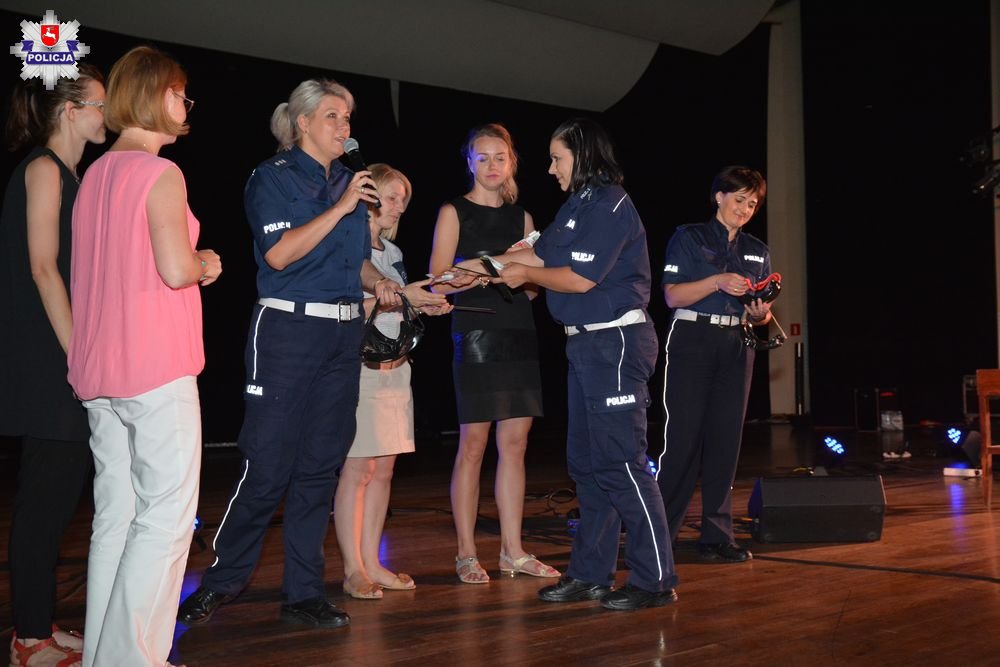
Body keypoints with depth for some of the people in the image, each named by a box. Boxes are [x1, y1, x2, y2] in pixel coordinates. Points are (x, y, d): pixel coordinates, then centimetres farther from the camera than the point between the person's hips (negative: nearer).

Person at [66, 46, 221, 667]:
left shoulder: (96, 174, 15)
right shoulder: (160, 174, -10)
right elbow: (177, 270, -18)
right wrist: (208, 262, 2)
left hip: (99, 370, 8)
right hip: (157, 367, -8)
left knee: (115, 516, 12)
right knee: (166, 517, -3)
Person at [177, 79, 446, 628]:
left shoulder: (349, 182, 16)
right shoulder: (274, 177, -2)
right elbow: (279, 253, -15)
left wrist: (379, 284, 0)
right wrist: (340, 208, -15)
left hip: (343, 335, 6)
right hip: (288, 330, -6)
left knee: (320, 467, 7)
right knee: (268, 465, -7)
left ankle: (303, 593, 14)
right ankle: (221, 582, 10)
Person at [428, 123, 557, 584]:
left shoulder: (521, 217, 15)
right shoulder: (454, 213, 2)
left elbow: (532, 289, 16)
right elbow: (439, 283, -6)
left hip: (519, 334, 5)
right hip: (475, 333, -5)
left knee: (515, 442, 5)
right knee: (473, 444, -4)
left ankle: (512, 551, 11)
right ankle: (466, 554, 3)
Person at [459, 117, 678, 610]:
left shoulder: (610, 203, -12)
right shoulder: (579, 204, 17)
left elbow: (581, 278, -17)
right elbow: (539, 255, 15)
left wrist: (525, 275, -3)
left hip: (616, 342, -10)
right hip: (587, 344, 10)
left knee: (620, 462, -8)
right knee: (587, 463, 12)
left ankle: (655, 579, -1)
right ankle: (591, 574, 19)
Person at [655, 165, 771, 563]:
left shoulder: (757, 251, 18)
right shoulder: (689, 238, 3)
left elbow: (762, 313, 17)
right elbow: (673, 296, -8)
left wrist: (761, 315, -6)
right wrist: (717, 281, -20)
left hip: (736, 347, 5)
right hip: (692, 340, -5)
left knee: (726, 440, 2)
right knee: (683, 437, -8)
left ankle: (716, 537, 6)